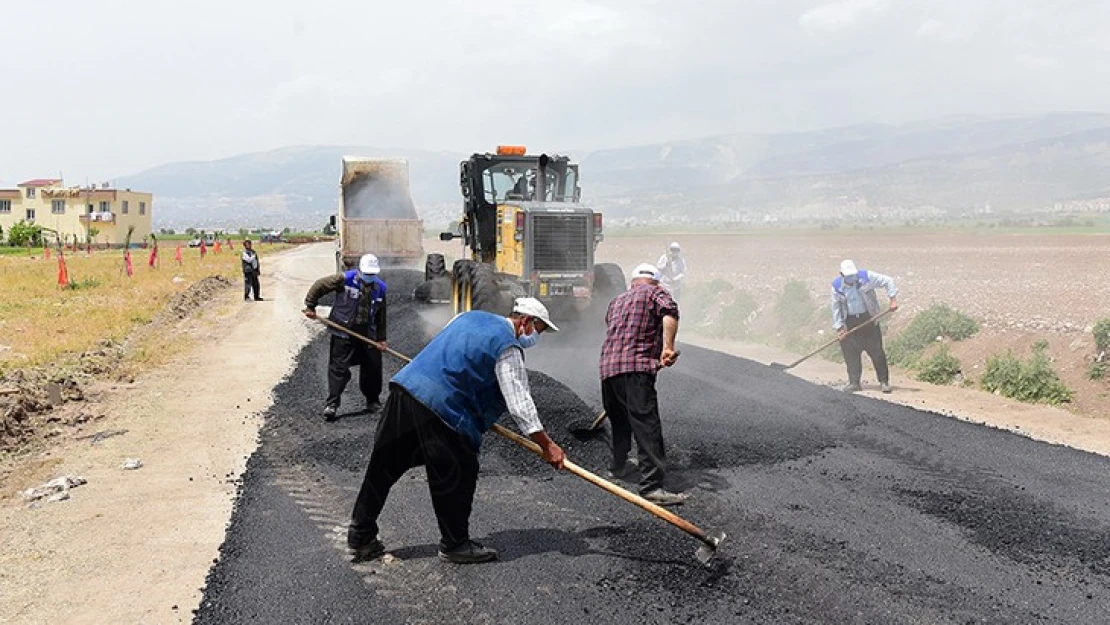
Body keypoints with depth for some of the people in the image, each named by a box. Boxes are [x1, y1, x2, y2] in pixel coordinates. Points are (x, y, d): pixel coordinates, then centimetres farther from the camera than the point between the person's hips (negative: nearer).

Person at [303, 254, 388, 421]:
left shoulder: (380, 288, 2)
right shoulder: (345, 279, -12)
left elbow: (380, 316, 9)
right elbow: (319, 286, -5)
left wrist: (381, 338, 6)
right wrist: (310, 306, -4)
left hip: (367, 333, 5)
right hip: (343, 332, -5)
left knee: (373, 367, 11)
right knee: (338, 367, -5)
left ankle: (373, 401, 28)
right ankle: (331, 404, 0)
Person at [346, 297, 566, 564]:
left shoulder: (470, 316, 20)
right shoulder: (508, 348, -4)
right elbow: (520, 404, -9)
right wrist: (547, 446, -5)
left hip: (404, 386, 9)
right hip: (440, 409, -8)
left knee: (383, 467, 13)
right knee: (458, 476, 7)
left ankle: (361, 534, 23)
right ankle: (455, 544, 19)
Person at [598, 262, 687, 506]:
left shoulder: (616, 301, 29)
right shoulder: (655, 292, 9)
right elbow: (670, 310, -13)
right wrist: (668, 347, -19)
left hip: (607, 368, 7)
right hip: (635, 369, -7)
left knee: (621, 421, 26)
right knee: (647, 426, -12)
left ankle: (619, 465, 41)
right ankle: (652, 486, -18)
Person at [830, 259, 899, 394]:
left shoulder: (866, 277, -9)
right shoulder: (836, 286, -4)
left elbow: (888, 281, -3)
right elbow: (835, 308, 1)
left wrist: (893, 299, -12)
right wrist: (839, 327, -4)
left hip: (868, 318, -2)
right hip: (850, 322, 2)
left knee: (877, 352, -1)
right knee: (850, 353, 0)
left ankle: (884, 381, 8)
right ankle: (854, 383, 10)